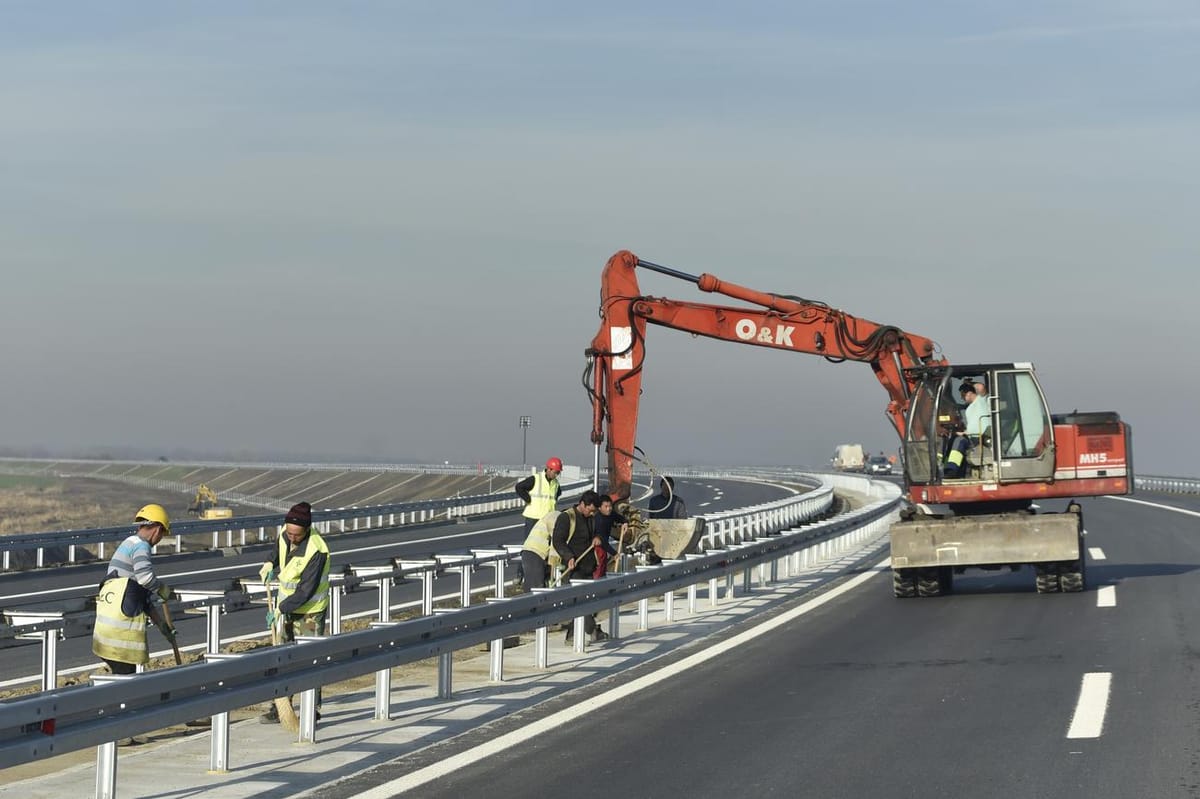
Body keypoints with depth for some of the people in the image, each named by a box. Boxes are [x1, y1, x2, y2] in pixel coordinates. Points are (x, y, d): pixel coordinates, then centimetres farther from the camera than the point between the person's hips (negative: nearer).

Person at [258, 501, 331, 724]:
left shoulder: (316, 551, -27)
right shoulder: (285, 535, -5)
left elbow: (306, 590, -27)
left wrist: (280, 609, -26)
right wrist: (271, 564, 3)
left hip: (310, 611, -7)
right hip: (287, 607, 7)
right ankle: (280, 707, 17)